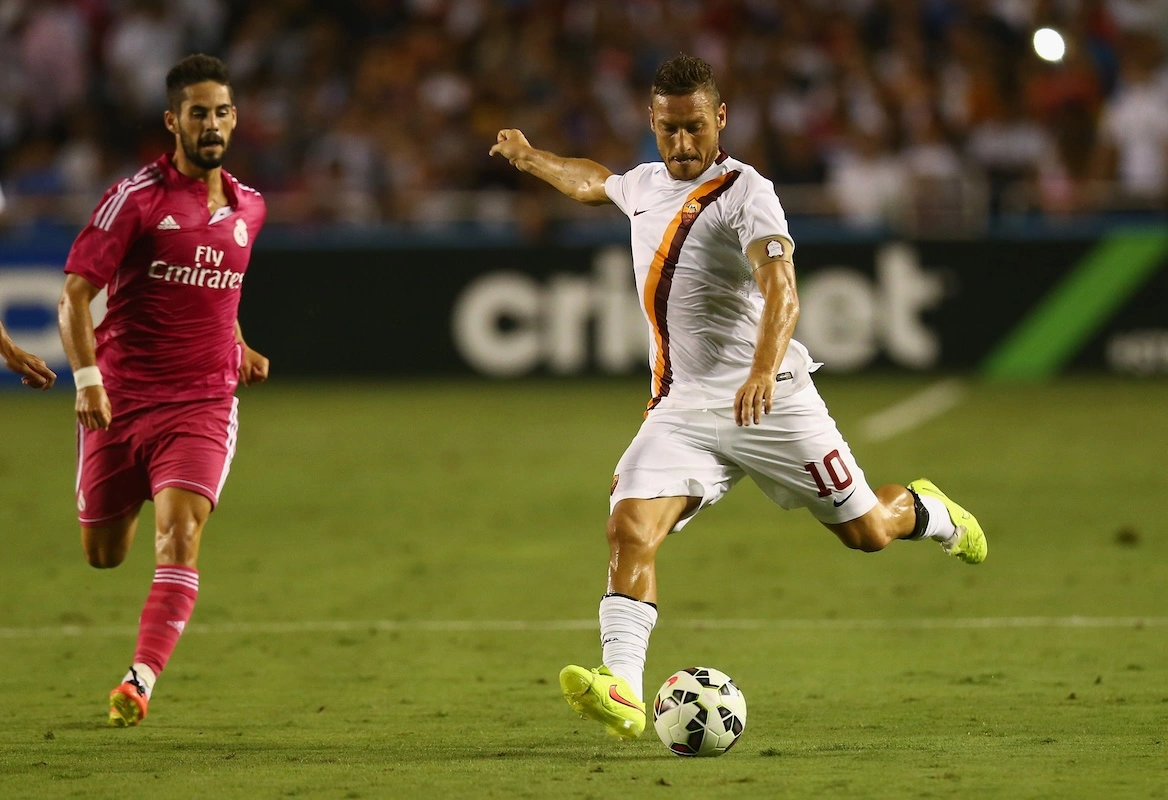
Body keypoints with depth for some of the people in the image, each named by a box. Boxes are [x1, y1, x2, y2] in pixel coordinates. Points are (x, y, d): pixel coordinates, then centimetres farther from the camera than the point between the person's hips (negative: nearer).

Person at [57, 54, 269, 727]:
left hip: (203, 402, 2)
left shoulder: (248, 208, 11)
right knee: (102, 558, 8)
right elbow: (74, 293, -9)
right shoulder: (137, 197, -6)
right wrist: (87, 377, -22)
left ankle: (140, 683, -26)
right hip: (120, 399, -2)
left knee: (179, 539, -21)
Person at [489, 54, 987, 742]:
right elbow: (591, 182, 39)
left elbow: (781, 294, -27)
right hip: (682, 410, 5)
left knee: (867, 530, 4)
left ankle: (929, 512, 41)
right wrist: (529, 157, 50)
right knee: (630, 528, -20)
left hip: (768, 401, -5)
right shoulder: (646, 184, 11)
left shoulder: (746, 193, -12)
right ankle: (622, 690, -29)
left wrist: (763, 373, -43)